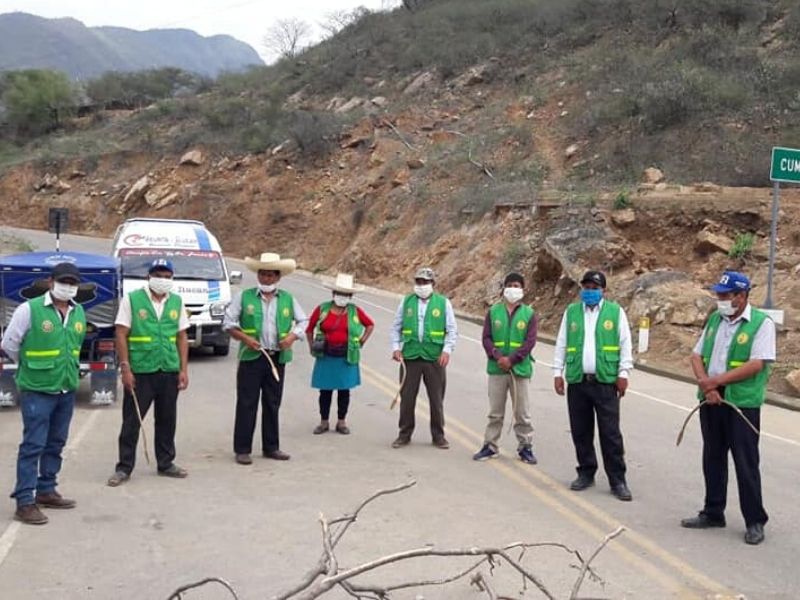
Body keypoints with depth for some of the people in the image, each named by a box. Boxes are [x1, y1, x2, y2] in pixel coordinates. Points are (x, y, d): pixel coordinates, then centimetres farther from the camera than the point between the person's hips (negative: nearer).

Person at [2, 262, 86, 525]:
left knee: (56, 444, 14)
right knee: (33, 445, -6)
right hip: (37, 390, -6)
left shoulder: (79, 312, 6)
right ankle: (24, 502, -1)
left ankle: (46, 491, 27)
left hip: (67, 390, 6)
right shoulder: (30, 309, -11)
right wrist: (31, 366, 8)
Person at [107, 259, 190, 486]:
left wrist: (183, 369, 4)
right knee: (131, 421, 1)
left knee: (167, 420, 12)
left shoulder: (176, 302, 9)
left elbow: (182, 337, 10)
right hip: (140, 371, -4)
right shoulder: (132, 300, -3)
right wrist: (125, 369, -11)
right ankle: (124, 468, 10)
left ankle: (166, 463, 25)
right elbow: (121, 335, -5)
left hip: (169, 372, 4)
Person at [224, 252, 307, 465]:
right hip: (251, 357, -3)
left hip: (277, 358, 3)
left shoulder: (288, 299, 10)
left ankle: (271, 447, 21)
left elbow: (303, 321, 16)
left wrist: (292, 337, -3)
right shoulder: (244, 297, 1)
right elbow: (228, 322, 3)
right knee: (247, 404, -2)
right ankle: (242, 449, 5)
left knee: (272, 405, 10)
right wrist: (245, 338, -12)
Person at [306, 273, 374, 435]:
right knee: (325, 390, 4)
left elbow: (370, 325, 15)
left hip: (347, 357, 1)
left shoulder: (355, 311, 1)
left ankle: (341, 422, 18)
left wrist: (361, 342, 8)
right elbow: (309, 328, 11)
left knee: (344, 390, 6)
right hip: (326, 356, 0)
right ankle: (324, 422, 17)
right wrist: (311, 346, 7)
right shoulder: (322, 309, -1)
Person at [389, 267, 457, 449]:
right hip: (410, 357, 1)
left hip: (435, 358, -1)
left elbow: (452, 330, 2)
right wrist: (396, 347, -1)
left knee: (436, 398, 6)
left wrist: (447, 350, -11)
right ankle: (404, 434, 18)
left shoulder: (443, 303, 3)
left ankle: (438, 436, 18)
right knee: (407, 397, 6)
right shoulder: (406, 302, 7)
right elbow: (396, 327, 12)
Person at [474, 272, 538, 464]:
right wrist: (497, 356, -15)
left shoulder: (529, 314, 0)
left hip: (520, 369, -1)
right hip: (496, 368, 1)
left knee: (522, 412, 5)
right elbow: (486, 337, 0)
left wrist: (511, 360, -15)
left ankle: (525, 447, 16)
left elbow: (530, 341, -6)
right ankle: (490, 445, 18)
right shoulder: (493, 311, 4)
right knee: (495, 411, 9)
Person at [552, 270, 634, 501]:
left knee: (610, 433, -2)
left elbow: (625, 344, 2)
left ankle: (617, 481, 4)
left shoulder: (615, 311, 3)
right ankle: (586, 473, 23)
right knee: (580, 431, 9)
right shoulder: (571, 312, 11)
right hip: (577, 381, 3)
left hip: (605, 381, -3)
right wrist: (558, 372, 6)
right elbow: (561, 344, 13)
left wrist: (623, 373, -4)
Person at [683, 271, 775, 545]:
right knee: (713, 459, 14)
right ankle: (713, 513, 26)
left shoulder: (761, 323, -8)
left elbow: (756, 365, -17)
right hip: (711, 401, 6)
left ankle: (755, 522, 11)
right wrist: (705, 385, -10)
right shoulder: (715, 319, 10)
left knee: (746, 464, 0)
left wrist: (715, 381, -15)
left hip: (742, 404, -6)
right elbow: (697, 356, 8)